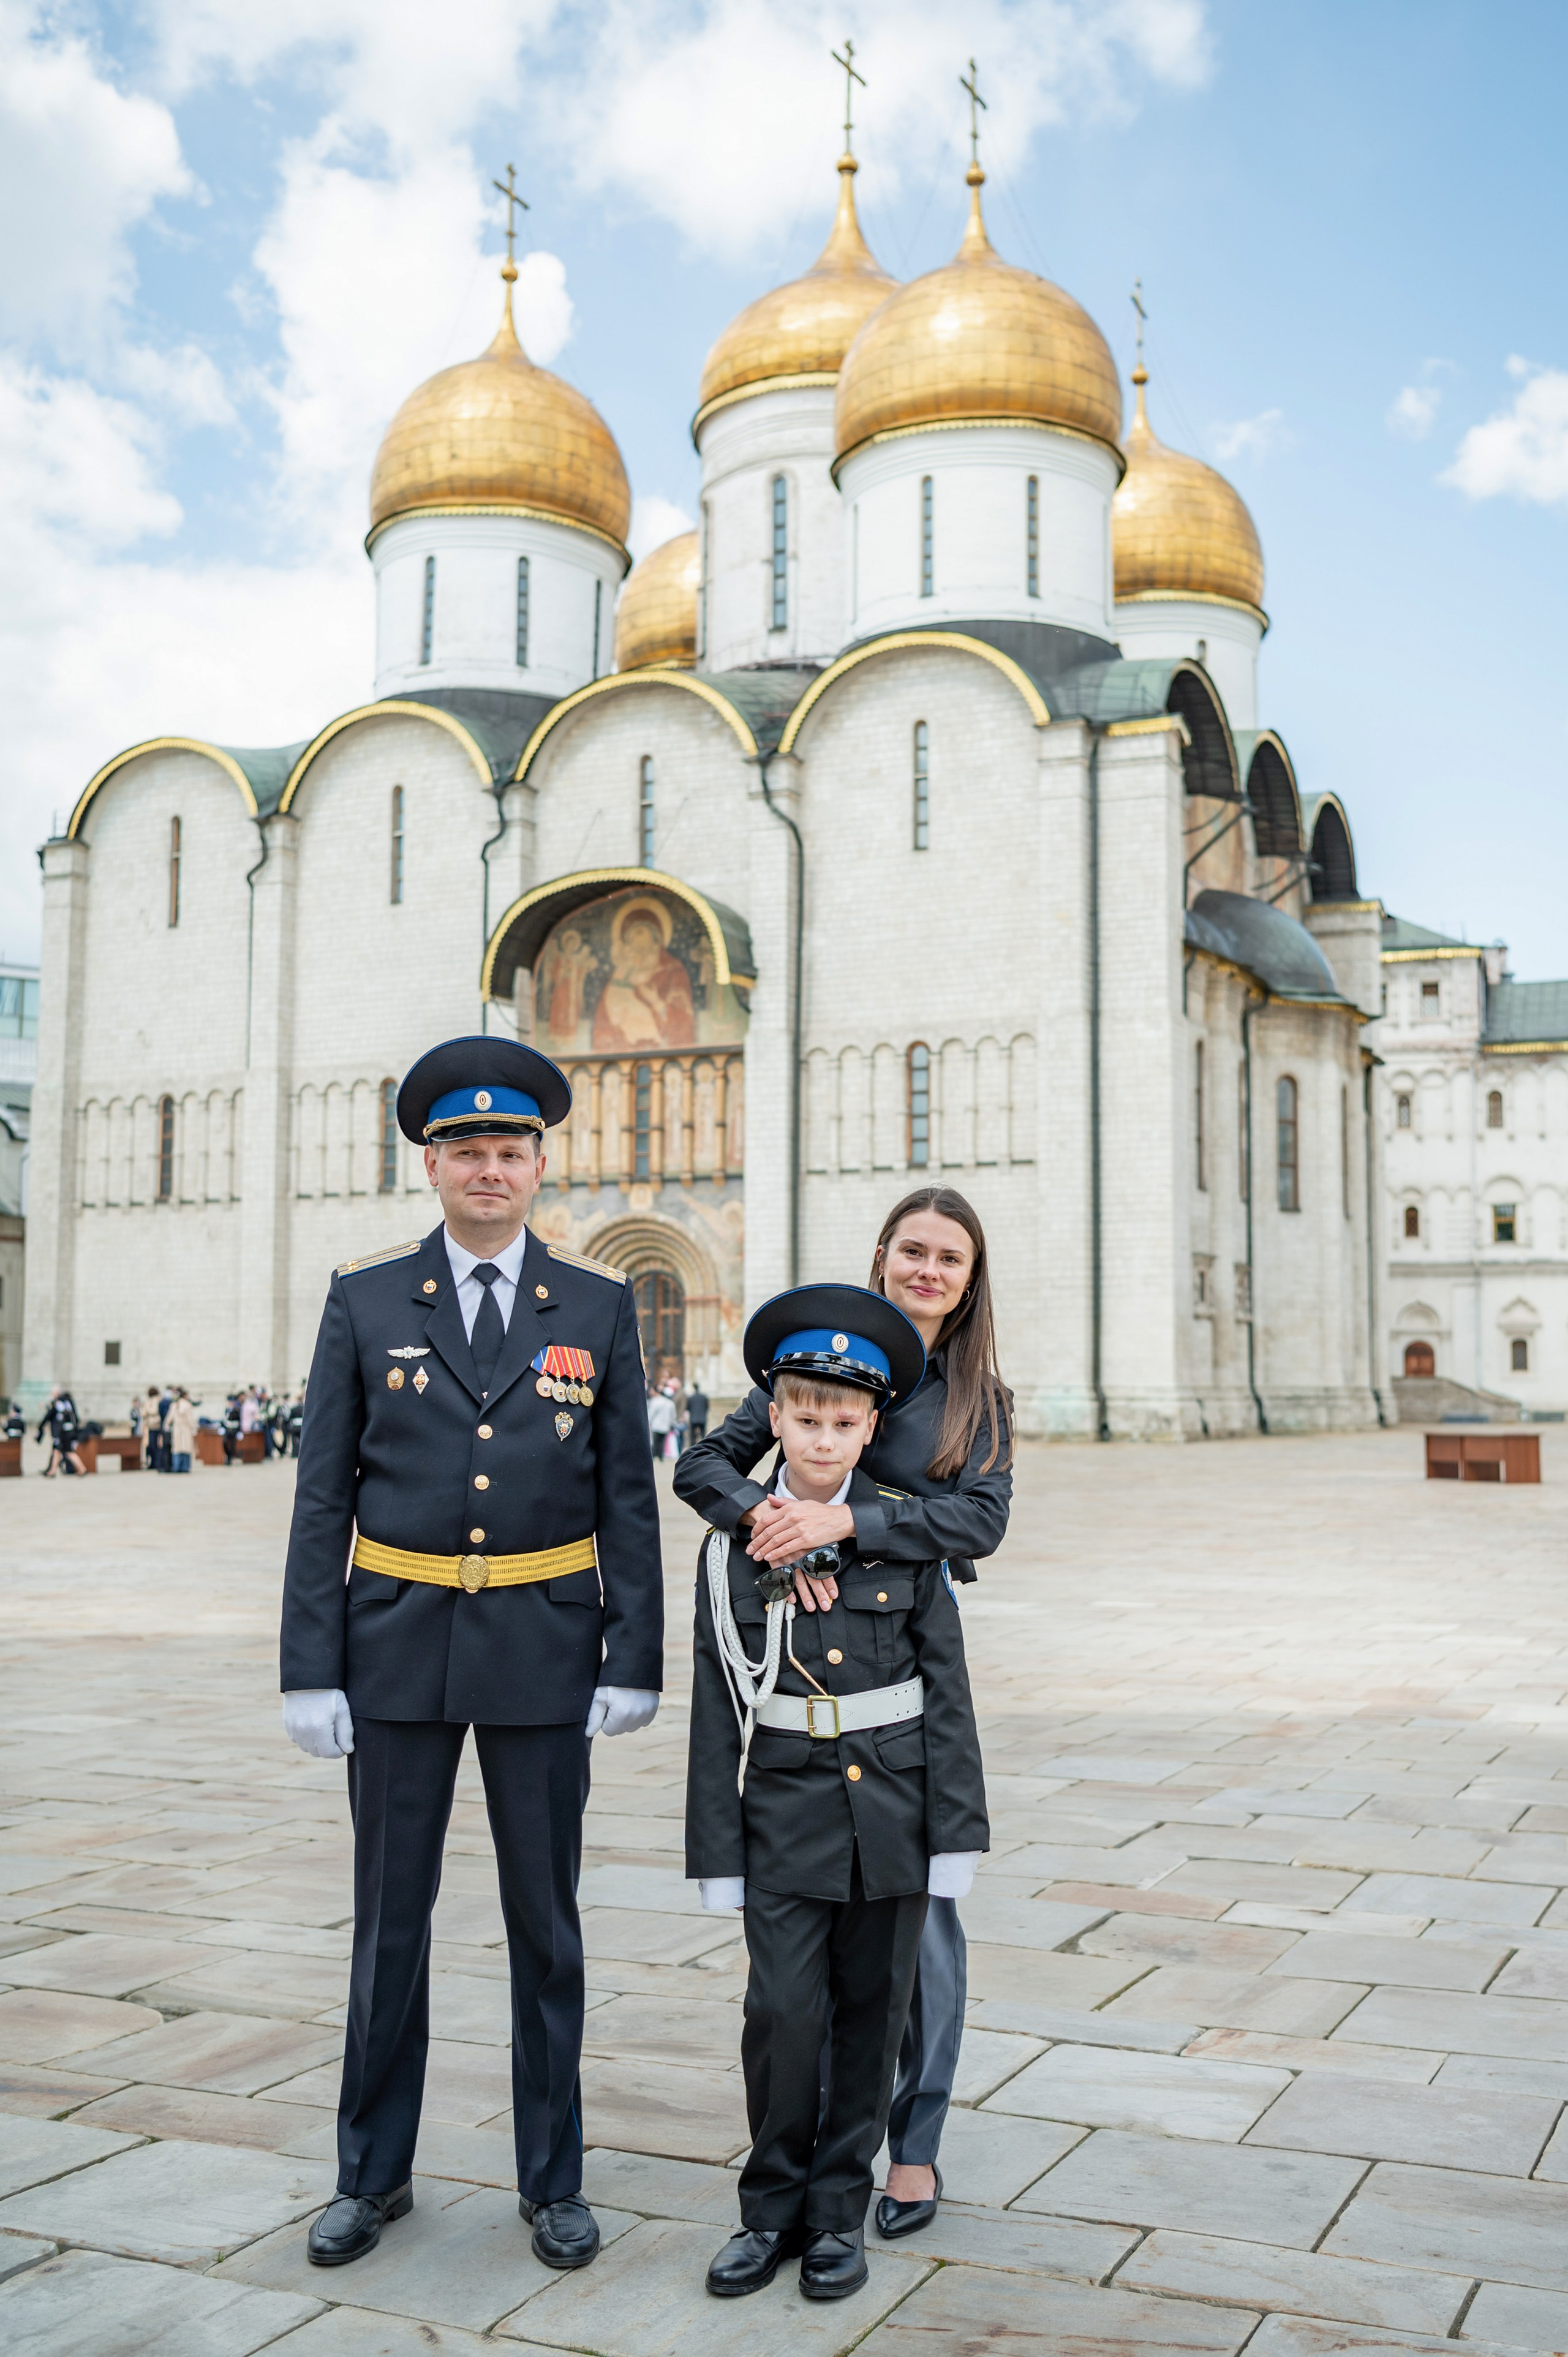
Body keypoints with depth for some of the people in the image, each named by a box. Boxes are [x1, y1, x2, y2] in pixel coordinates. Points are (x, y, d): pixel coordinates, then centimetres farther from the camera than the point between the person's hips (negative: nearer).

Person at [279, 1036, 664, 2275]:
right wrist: (311, 1666, -4)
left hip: (544, 1641, 0)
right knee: (389, 1915, 11)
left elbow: (628, 1495, 2)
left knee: (546, 1917, 9)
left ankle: (554, 2180, 24)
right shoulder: (365, 1299, 1)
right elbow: (323, 1495, 1)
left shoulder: (598, 1303, 1)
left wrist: (634, 1660, -3)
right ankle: (375, 2173, 28)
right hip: (397, 1638, 1)